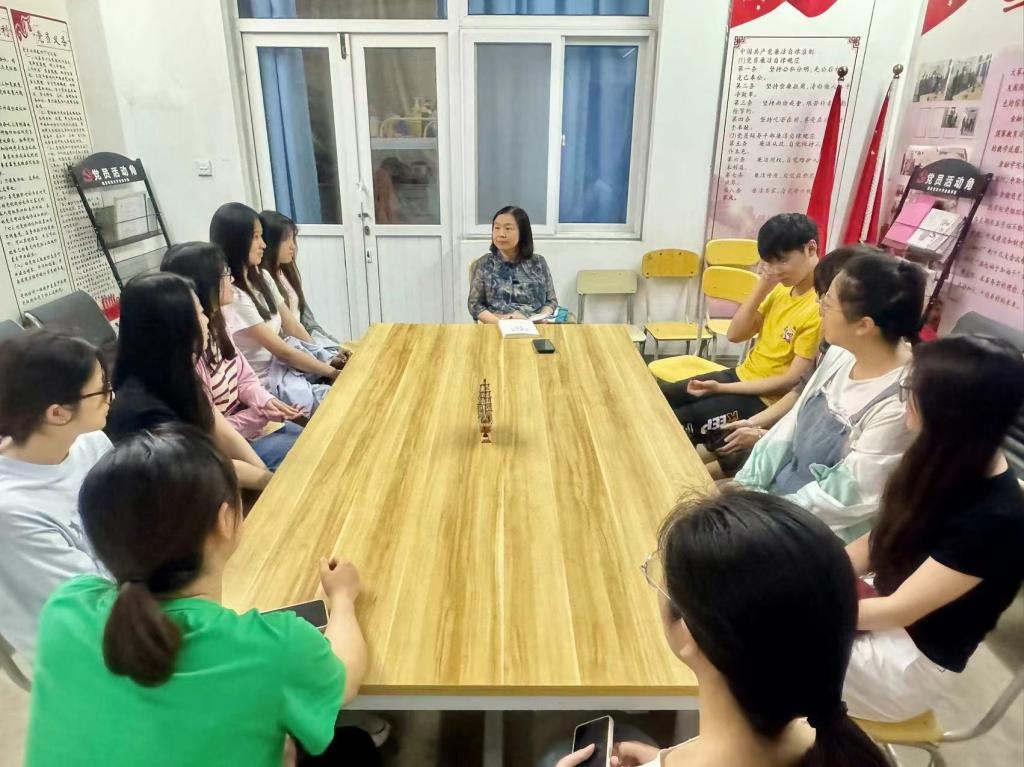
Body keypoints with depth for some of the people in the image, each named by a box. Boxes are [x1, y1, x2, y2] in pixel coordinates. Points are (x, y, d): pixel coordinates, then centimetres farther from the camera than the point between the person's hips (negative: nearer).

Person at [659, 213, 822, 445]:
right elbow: (735, 335, 3)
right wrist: (762, 288, -10)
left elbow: (794, 381, -22)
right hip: (742, 375, 8)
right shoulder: (784, 287, 3)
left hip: (767, 401, -8)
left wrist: (721, 388, -20)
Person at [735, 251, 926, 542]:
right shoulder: (842, 353, -4)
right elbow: (793, 423, 3)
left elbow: (846, 498, -22)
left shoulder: (899, 404, -27)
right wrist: (744, 484, -4)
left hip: (819, 533, -6)